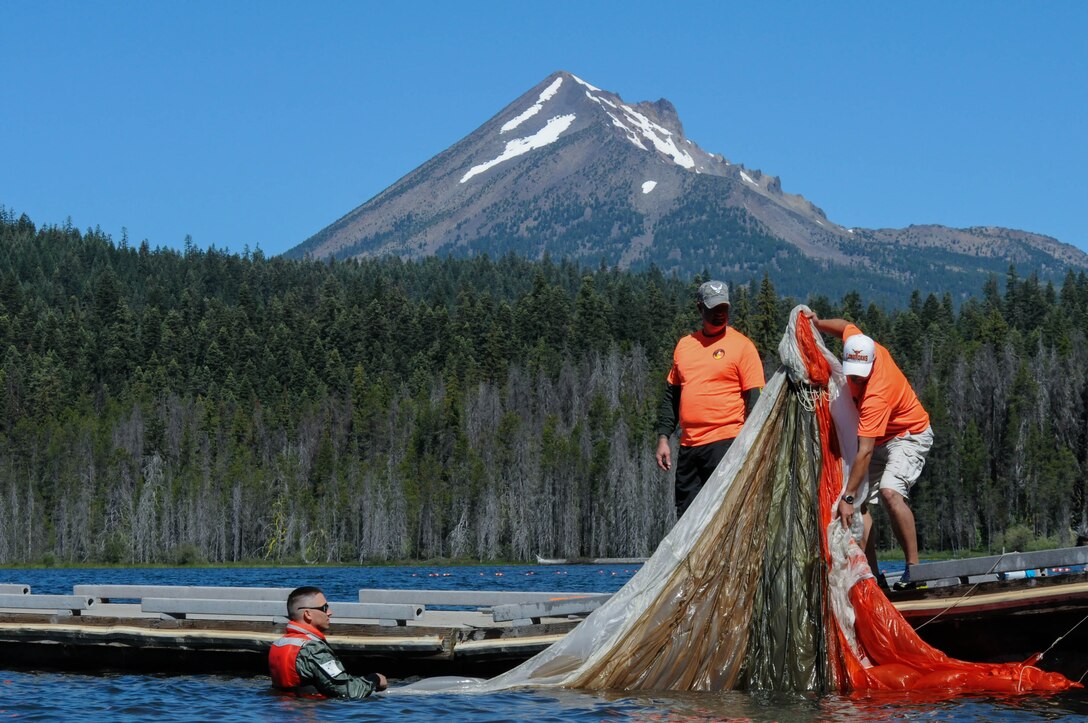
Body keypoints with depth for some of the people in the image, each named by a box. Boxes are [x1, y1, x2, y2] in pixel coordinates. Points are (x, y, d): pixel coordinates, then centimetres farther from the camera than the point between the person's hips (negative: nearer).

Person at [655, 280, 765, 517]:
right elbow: (671, 396, 21)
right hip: (689, 445, 6)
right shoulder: (684, 344, 16)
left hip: (725, 444, -6)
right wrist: (663, 438, 13)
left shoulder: (741, 345, -1)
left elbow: (755, 399, -5)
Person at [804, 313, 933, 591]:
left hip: (909, 436, -9)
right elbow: (846, 326, 10)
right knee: (860, 500, -4)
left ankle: (914, 568, -27)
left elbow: (864, 453, -40)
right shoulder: (861, 345, -17)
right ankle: (872, 575, -6)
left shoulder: (875, 396, -38)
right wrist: (818, 323, -2)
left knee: (889, 491, -32)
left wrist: (847, 498, -40)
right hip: (879, 439, 9)